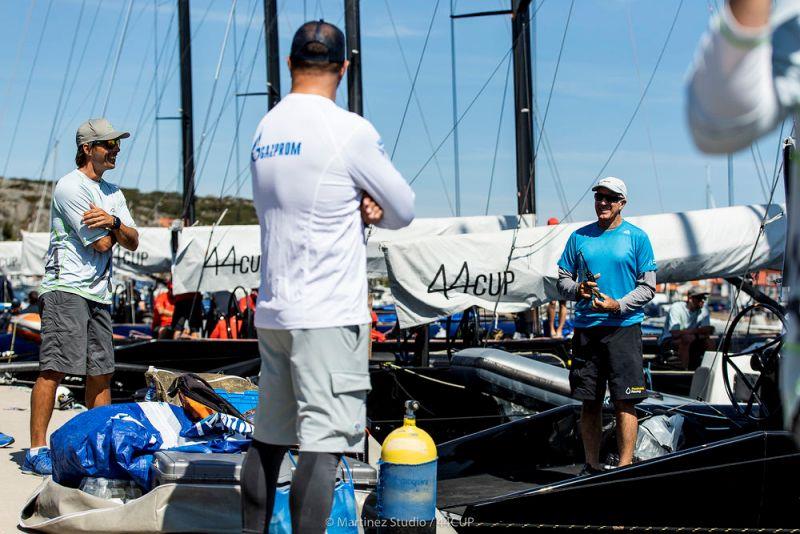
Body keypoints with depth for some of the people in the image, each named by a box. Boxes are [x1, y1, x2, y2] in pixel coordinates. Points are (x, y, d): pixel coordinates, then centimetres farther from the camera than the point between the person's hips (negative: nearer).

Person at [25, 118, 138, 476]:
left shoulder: (112, 192, 19)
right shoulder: (70, 187, -8)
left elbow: (132, 243, 9)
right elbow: (101, 244, -13)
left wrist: (113, 222, -11)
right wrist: (113, 228, 9)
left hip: (98, 294, 8)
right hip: (65, 288, -8)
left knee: (101, 372, 9)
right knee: (54, 368, -14)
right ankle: (36, 452, -14)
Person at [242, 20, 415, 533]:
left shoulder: (265, 130, 12)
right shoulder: (349, 131, -10)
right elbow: (403, 211, -1)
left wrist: (359, 207, 2)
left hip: (272, 310, 8)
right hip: (329, 316, -7)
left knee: (268, 438, 14)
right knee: (324, 443, -9)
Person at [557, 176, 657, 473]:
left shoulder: (637, 238, 3)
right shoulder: (579, 237, 12)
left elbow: (648, 287, 1)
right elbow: (563, 280, 14)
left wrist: (618, 305, -13)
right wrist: (577, 290, -8)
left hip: (624, 328, -3)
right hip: (586, 328, 3)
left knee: (624, 402, -6)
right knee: (589, 403, 7)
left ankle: (625, 467, -3)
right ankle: (592, 466, 16)